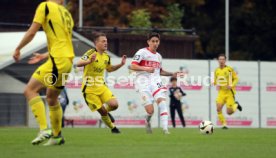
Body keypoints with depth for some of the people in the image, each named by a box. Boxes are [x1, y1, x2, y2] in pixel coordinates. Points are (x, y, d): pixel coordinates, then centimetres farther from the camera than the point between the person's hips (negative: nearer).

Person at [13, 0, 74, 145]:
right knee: (52, 98, 20)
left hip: (57, 61, -8)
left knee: (30, 90, -9)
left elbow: (31, 32, -7)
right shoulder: (67, 14, 19)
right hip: (68, 60, 8)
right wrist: (44, 56, 35)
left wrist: (18, 49, 7)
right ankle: (57, 136, 25)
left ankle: (44, 130, -19)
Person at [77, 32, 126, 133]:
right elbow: (78, 64, -29)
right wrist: (89, 61, -48)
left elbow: (109, 69, 23)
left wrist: (121, 64, 7)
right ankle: (113, 128, 19)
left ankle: (106, 112, 22)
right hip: (89, 88, -5)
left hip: (101, 86, 5)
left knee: (114, 104, -13)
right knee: (102, 111, -5)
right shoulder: (91, 53, -16)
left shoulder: (106, 56, 5)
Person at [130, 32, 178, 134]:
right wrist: (146, 68, -23)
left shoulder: (158, 56, 20)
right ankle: (148, 121, 26)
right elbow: (132, 66, -10)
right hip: (143, 83, -5)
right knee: (150, 111, -12)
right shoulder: (142, 52, -1)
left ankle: (165, 128, -27)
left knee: (161, 100, -24)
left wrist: (172, 74, 19)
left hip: (155, 82, 5)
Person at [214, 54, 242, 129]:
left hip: (229, 92, -3)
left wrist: (231, 85, -18)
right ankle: (224, 124, -3)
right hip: (221, 92, 3)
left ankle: (236, 105, 27)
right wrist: (217, 85, -3)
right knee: (218, 109, -18)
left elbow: (236, 79, -1)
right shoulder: (216, 71, 7)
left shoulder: (229, 69, -6)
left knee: (229, 112, -6)